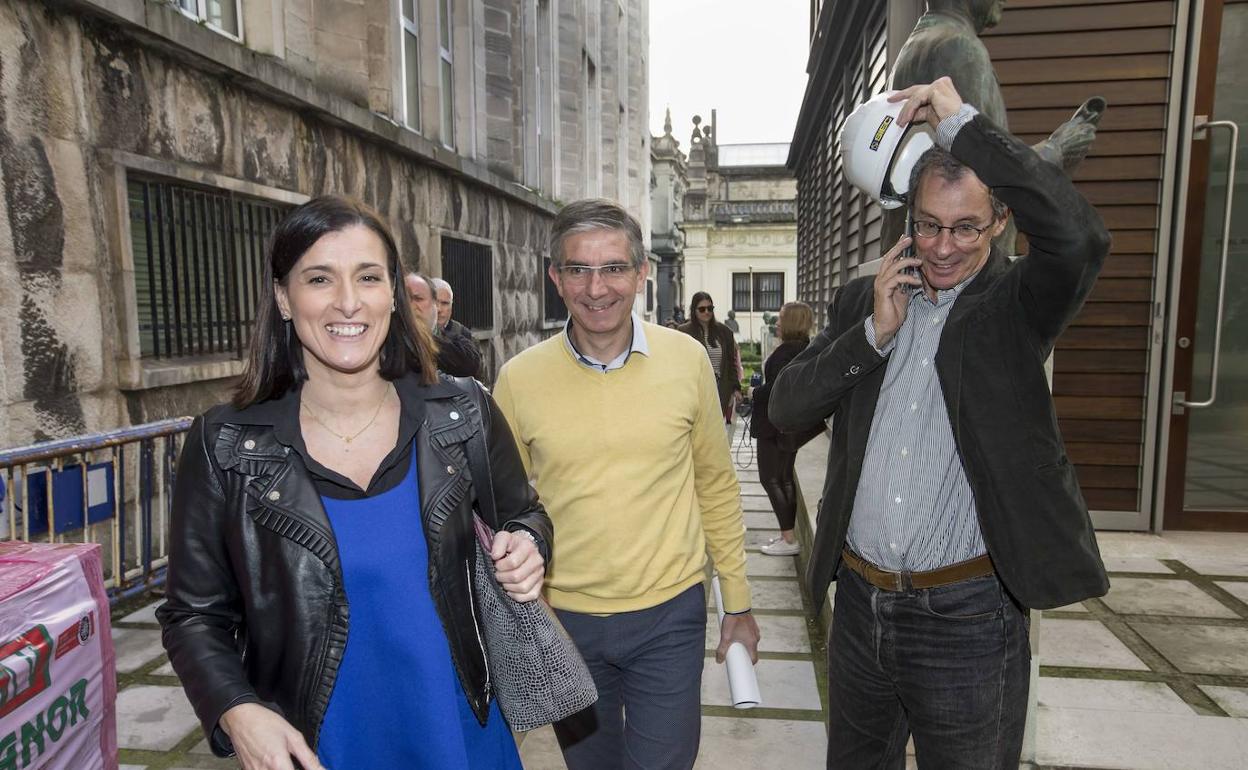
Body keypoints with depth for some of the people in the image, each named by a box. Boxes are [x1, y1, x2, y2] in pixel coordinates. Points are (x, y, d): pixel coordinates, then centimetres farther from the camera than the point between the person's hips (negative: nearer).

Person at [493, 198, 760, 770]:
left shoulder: (687, 359, -7)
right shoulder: (518, 379, -9)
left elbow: (716, 487, 2)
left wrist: (738, 602, 5)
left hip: (670, 615, -1)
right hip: (565, 619, 1)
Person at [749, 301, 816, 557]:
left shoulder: (785, 351, -20)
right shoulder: (808, 349, 9)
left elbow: (776, 388, -26)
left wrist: (756, 393, -7)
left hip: (777, 423, -9)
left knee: (770, 478, -1)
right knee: (786, 478, 17)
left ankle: (789, 539, 1)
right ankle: (789, 533, 25)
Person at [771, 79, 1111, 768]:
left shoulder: (1015, 304, -7)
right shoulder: (862, 299, 4)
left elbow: (1079, 237, -29)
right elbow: (785, 408, -3)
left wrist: (962, 123, -21)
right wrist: (874, 332, -15)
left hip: (965, 615, -4)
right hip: (858, 600, 4)